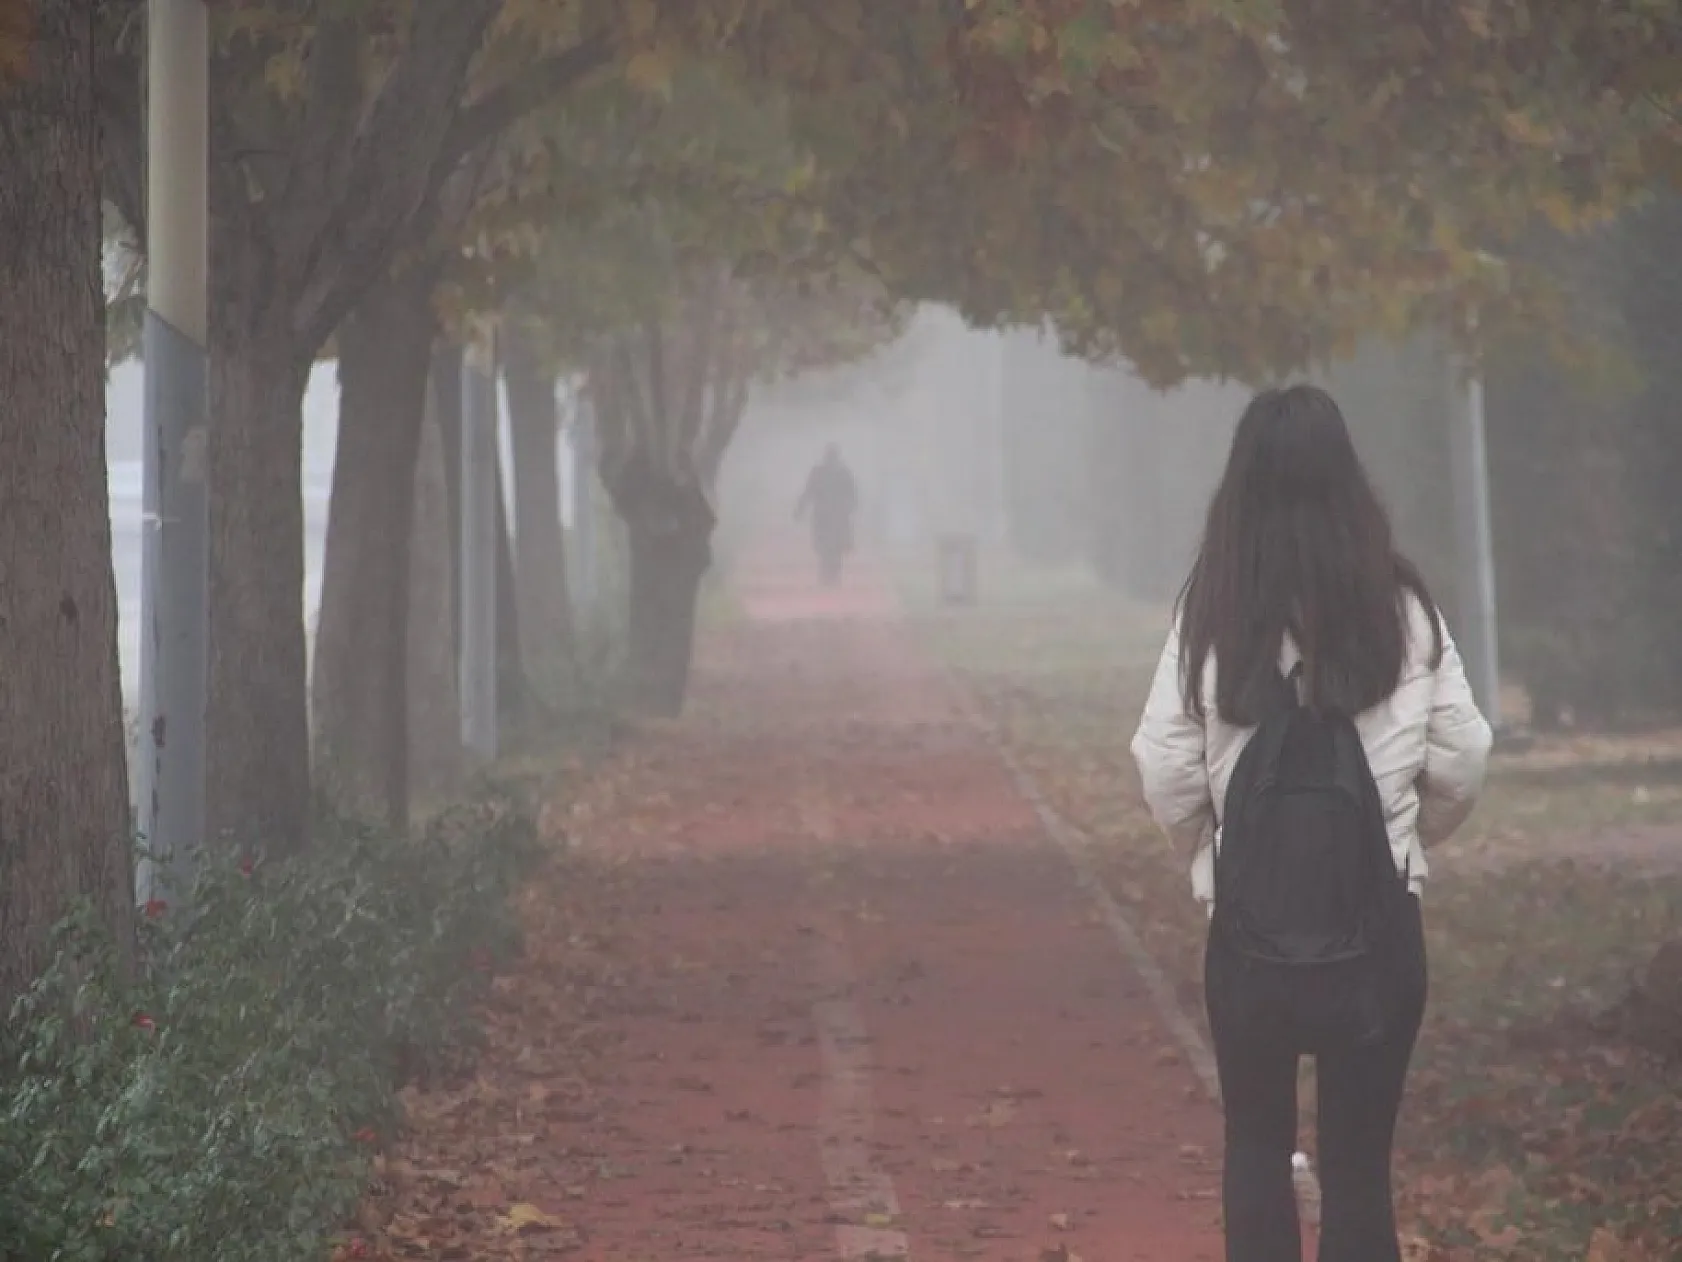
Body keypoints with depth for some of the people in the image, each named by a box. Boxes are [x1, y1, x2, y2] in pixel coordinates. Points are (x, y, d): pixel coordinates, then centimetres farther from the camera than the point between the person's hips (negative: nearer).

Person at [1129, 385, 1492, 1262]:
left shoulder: (1212, 611, -6)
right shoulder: (1401, 607, -5)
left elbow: (1166, 770, -10)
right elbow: (1461, 760, -3)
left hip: (1251, 923, 0)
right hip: (1377, 922, 0)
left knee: (1258, 1143, 18)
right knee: (1359, 1158, 6)